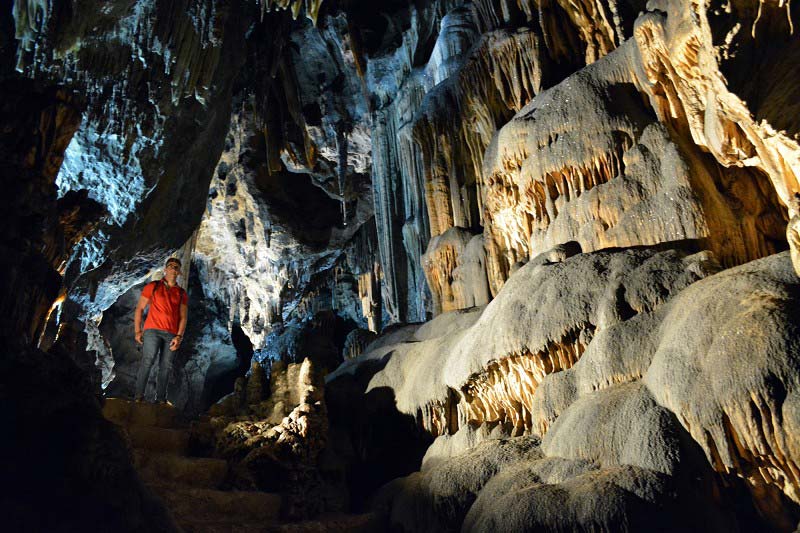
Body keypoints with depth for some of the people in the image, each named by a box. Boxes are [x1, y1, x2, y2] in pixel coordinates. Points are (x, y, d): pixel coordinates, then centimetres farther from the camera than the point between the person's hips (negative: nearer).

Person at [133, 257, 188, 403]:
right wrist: (137, 331, 1)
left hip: (172, 334, 2)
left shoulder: (182, 294, 14)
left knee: (165, 367, 0)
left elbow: (183, 317, 9)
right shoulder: (152, 286, 10)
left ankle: (160, 399, 4)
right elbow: (139, 309, 8)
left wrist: (179, 337, -3)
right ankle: (139, 395, -13)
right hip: (152, 330, -2)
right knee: (148, 361, -17)